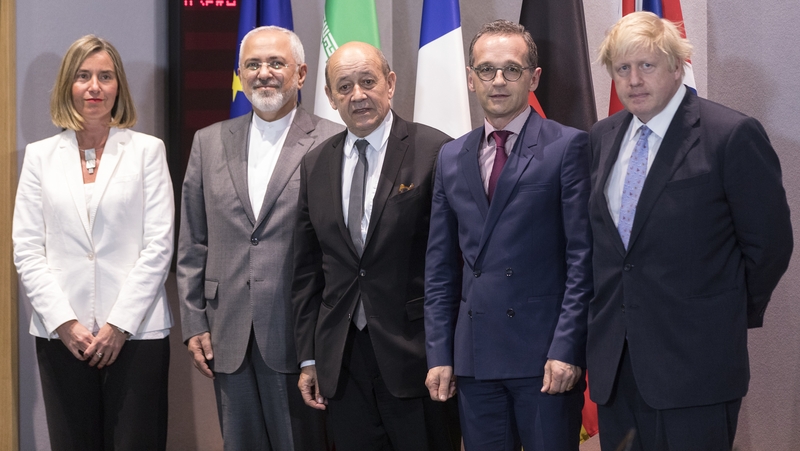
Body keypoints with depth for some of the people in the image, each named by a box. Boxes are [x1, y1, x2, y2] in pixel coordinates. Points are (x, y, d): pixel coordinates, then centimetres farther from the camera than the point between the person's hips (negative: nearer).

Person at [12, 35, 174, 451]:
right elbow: (26, 250, 4)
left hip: (135, 333, -2)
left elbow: (158, 246, -2)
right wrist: (64, 323, -7)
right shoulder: (40, 156, 9)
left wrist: (119, 325, -9)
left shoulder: (147, 151, 4)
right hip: (61, 335, 2)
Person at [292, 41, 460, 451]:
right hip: (342, 361, 4)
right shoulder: (315, 166, 9)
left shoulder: (434, 152, -7)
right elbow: (307, 270, 12)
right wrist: (308, 357, 10)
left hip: (417, 353, -4)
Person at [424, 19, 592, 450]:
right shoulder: (452, 157, 12)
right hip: (474, 357, 4)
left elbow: (582, 256, -7)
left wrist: (566, 348, -12)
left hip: (545, 351, -4)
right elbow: (440, 266, 13)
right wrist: (439, 353, 6)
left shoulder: (567, 147, -3)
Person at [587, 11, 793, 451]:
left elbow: (769, 241, -6)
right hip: (614, 356, 6)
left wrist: (735, 314, 2)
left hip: (693, 360, -6)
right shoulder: (602, 138, 10)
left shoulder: (732, 135, -10)